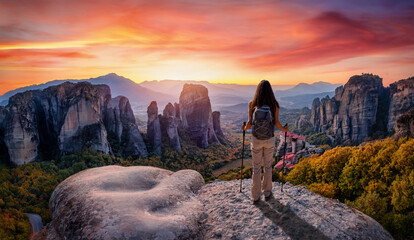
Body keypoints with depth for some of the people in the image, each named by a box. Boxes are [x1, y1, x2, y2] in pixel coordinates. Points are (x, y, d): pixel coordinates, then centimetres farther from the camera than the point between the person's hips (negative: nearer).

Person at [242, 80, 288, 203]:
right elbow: (276, 123, -5)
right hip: (269, 139, 1)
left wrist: (245, 128, 15)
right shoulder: (274, 104, -6)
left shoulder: (252, 104, -7)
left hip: (256, 139, 0)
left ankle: (255, 196, 17)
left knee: (256, 167, 10)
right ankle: (267, 192, 29)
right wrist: (284, 129, 16)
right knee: (268, 166, 17)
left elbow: (250, 122, -6)